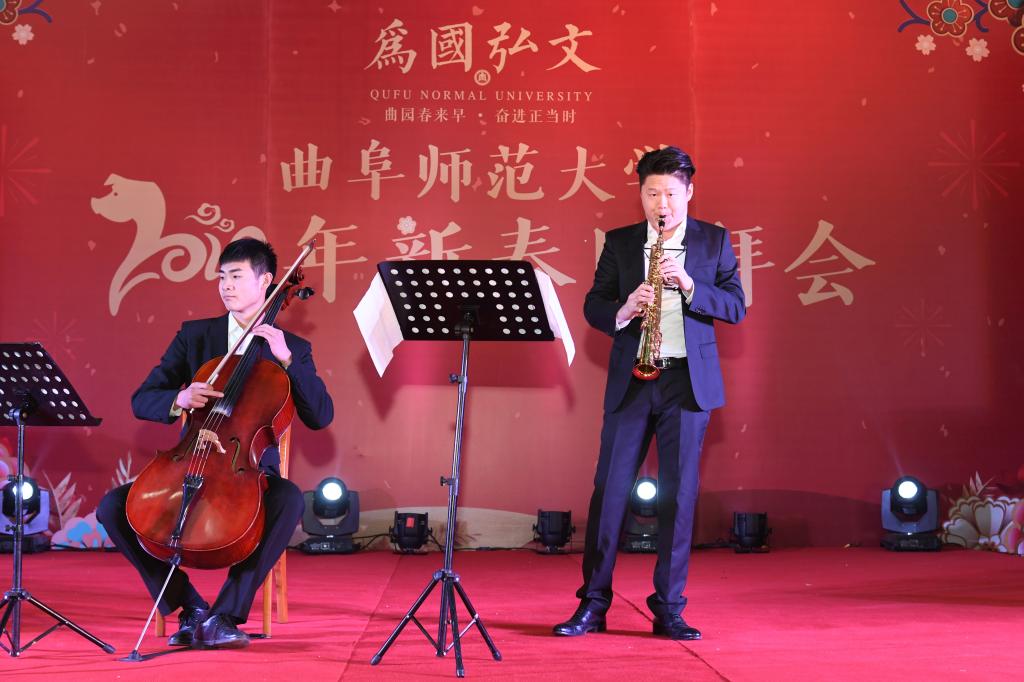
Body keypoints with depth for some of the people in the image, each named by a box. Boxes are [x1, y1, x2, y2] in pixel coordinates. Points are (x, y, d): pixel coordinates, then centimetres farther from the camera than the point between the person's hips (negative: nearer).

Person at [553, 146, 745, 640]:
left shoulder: (714, 241, 7)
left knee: (678, 493, 0)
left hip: (689, 381, 0)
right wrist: (622, 312, -15)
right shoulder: (619, 242, 9)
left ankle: (669, 609, 9)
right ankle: (592, 604, 8)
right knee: (609, 488, -1)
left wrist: (690, 286, -14)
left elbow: (736, 307, 2)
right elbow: (593, 305, 6)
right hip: (631, 379, 1)